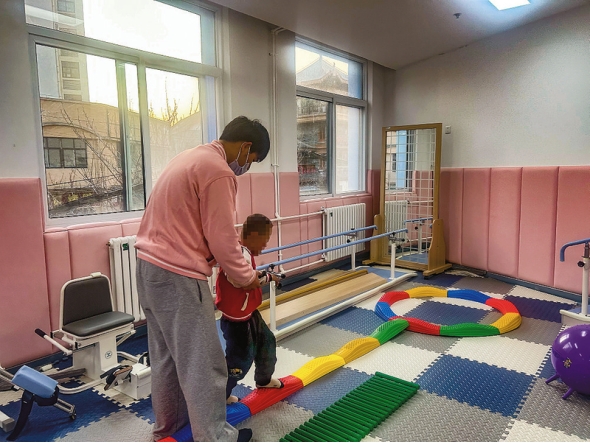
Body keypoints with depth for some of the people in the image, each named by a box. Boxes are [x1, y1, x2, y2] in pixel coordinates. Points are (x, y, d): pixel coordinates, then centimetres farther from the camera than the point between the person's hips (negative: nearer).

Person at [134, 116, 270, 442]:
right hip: (177, 276, -10)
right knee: (202, 362, 3)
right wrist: (247, 277, 1)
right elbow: (222, 240, -16)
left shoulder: (189, 157, 14)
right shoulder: (219, 172, -16)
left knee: (165, 354, 22)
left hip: (150, 267, 10)